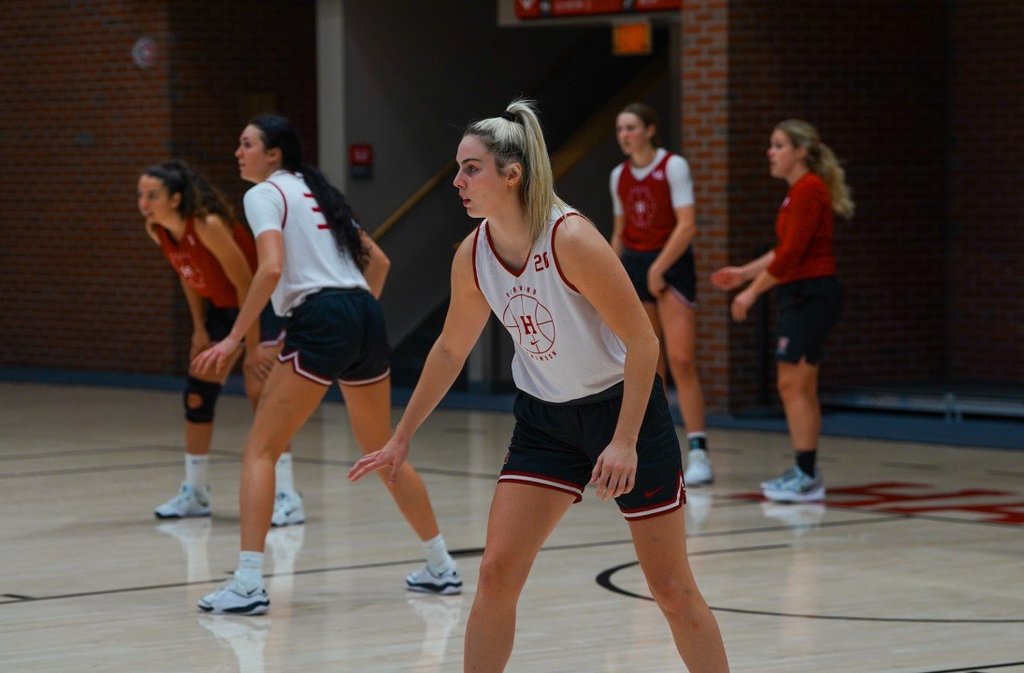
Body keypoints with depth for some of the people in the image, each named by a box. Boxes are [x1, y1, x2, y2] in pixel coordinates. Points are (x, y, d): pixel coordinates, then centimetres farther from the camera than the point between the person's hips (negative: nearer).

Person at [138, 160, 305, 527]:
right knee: (196, 395, 8)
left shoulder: (209, 224, -33)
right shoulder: (156, 230, -10)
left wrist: (252, 347, -23)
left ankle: (287, 496, -20)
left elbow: (245, 283, -26)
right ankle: (194, 492, 20)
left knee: (260, 393, -19)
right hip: (222, 306, 8)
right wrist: (200, 329, 4)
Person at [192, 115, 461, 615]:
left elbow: (272, 268, -16)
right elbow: (378, 261, 25)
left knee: (260, 450, -3)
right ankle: (441, 568, 28)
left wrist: (234, 339, -14)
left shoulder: (265, 194, 0)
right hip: (365, 315, 8)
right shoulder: (315, 192, 24)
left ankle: (248, 584, -13)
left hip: (320, 322, -8)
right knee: (381, 452, 22)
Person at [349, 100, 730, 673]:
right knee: (496, 572, -5)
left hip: (624, 409, -5)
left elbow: (642, 340, -21)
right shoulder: (473, 255, -6)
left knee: (672, 588, 0)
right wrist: (401, 439, 14)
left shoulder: (570, 238, -24)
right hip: (545, 420, 5)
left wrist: (625, 441, -25)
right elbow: (450, 350, 11)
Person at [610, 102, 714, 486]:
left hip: (671, 265, -6)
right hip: (634, 267, 6)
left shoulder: (673, 166, -7)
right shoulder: (619, 176, 11)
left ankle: (698, 453, -17)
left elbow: (687, 225, -14)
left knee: (681, 360, -15)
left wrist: (658, 269, -17)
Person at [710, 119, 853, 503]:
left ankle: (807, 478, -8)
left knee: (794, 385, -10)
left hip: (810, 295, -10)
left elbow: (790, 254, -19)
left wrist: (752, 291, -14)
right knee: (797, 388, 13)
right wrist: (743, 273, 21)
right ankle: (806, 472, 18)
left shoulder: (808, 190, -15)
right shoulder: (798, 191, 16)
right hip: (802, 296, 10)